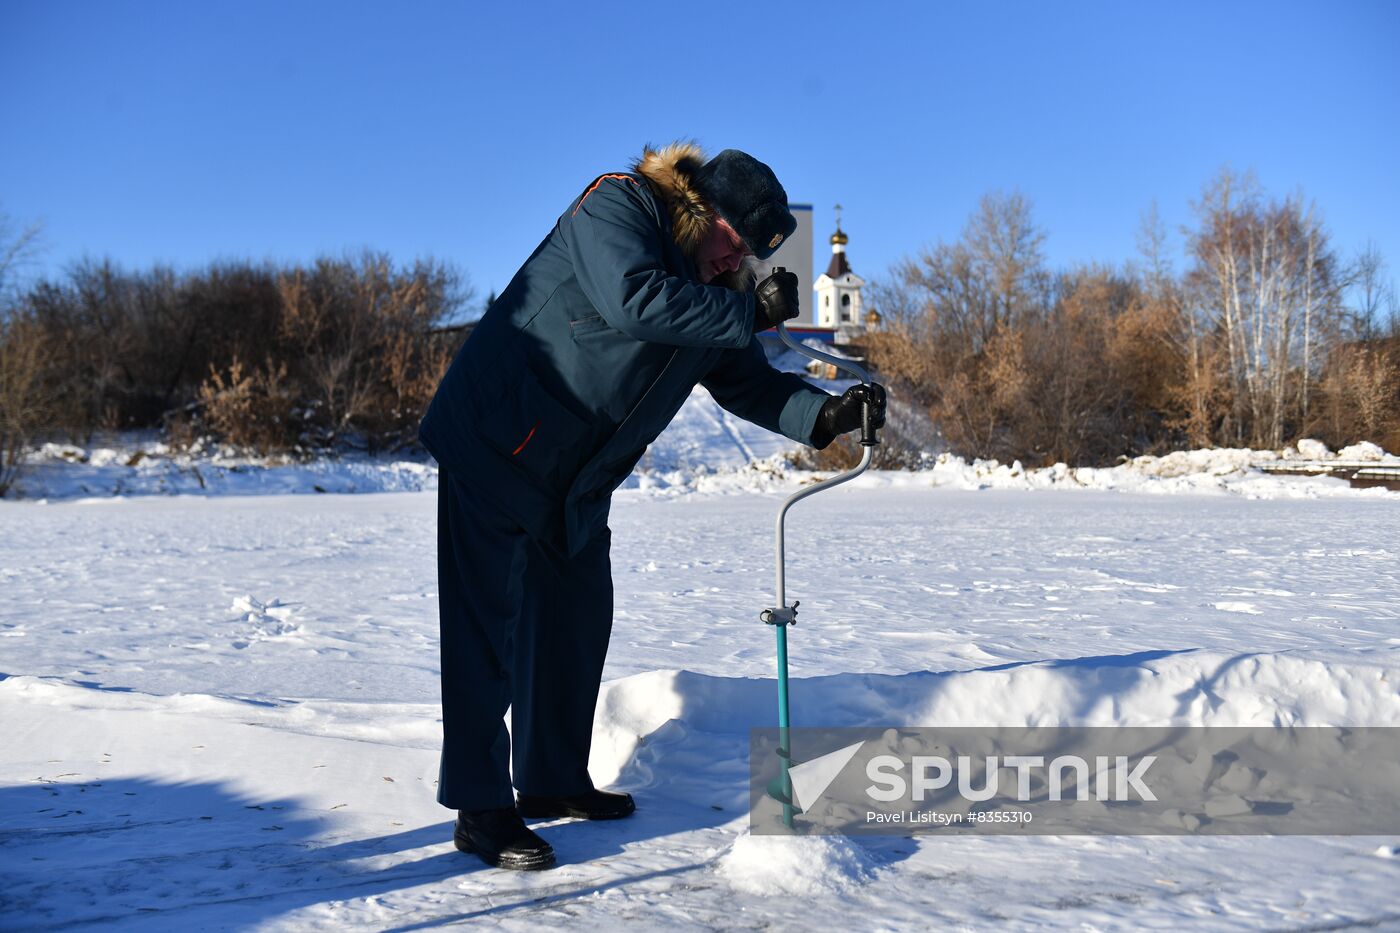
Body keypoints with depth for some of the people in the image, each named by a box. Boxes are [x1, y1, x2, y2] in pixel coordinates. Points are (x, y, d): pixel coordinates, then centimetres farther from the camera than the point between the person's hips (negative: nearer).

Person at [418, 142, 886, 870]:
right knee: (485, 621, -6)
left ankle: (553, 780, 28)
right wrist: (749, 312, -25)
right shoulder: (614, 206, -15)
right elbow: (633, 299, -33)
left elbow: (748, 384, 7)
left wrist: (825, 413, -10)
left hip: (577, 477, 9)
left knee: (576, 617, 13)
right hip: (493, 446, -9)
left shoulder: (712, 291, 8)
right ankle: (481, 809, 0)